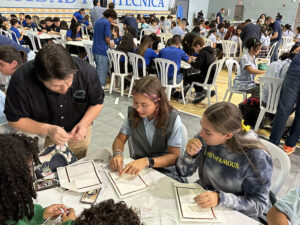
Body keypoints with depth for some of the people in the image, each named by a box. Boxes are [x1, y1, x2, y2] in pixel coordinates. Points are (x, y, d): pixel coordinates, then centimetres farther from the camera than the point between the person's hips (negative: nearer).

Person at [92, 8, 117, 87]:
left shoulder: (98, 21, 15)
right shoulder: (107, 23, -12)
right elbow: (107, 37, -18)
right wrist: (110, 45, 1)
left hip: (95, 48, 9)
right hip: (102, 49, -9)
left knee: (98, 68, 17)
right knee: (103, 69, -2)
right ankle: (101, 85, 1)